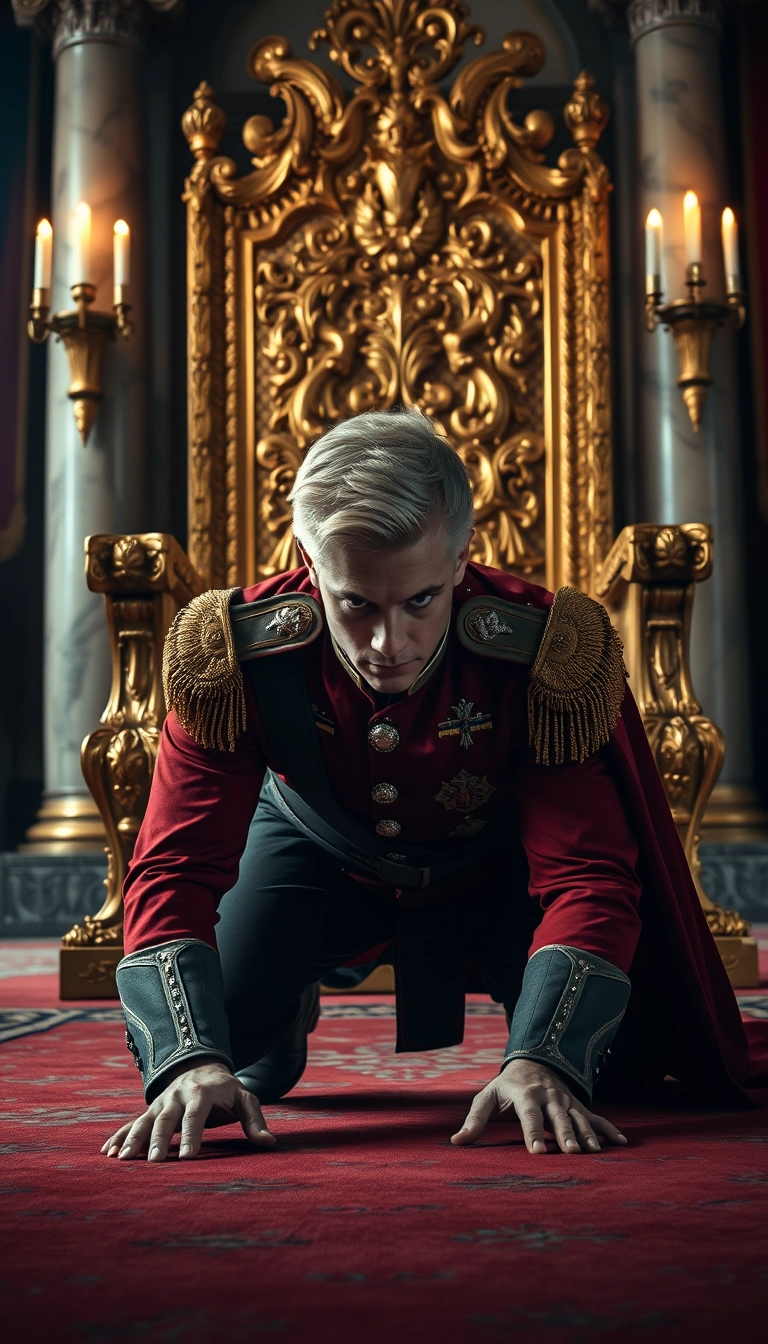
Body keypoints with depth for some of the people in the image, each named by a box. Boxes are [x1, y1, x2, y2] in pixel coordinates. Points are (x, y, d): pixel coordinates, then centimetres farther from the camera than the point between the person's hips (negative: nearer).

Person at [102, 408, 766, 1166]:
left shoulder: (545, 654, -38)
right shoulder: (234, 656, -34)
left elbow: (587, 875, -39)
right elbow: (177, 869, -36)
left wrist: (539, 1059, -55)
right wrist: (192, 1060, -53)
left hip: (498, 857, 0)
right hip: (316, 849, 1)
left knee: (619, 1055, -13)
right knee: (174, 1039, -15)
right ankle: (287, 1016, 24)